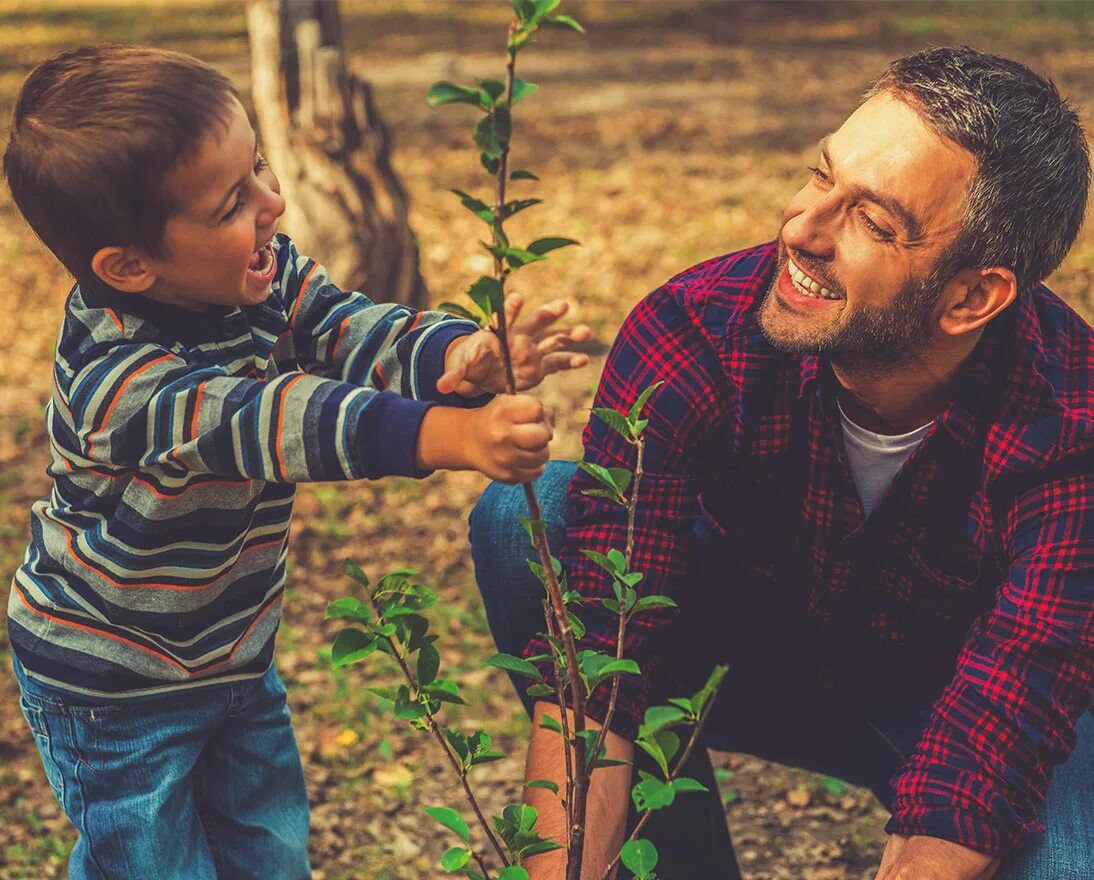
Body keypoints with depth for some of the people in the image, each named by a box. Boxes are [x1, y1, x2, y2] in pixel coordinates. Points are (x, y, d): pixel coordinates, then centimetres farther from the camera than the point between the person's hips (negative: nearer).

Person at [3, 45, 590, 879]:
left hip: (233, 655, 7)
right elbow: (274, 422, -48)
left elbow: (352, 331, -23)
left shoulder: (266, 276, -12)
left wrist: (464, 357, -46)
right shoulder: (117, 381, -36)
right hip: (114, 692, -7)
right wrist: (450, 434, -62)